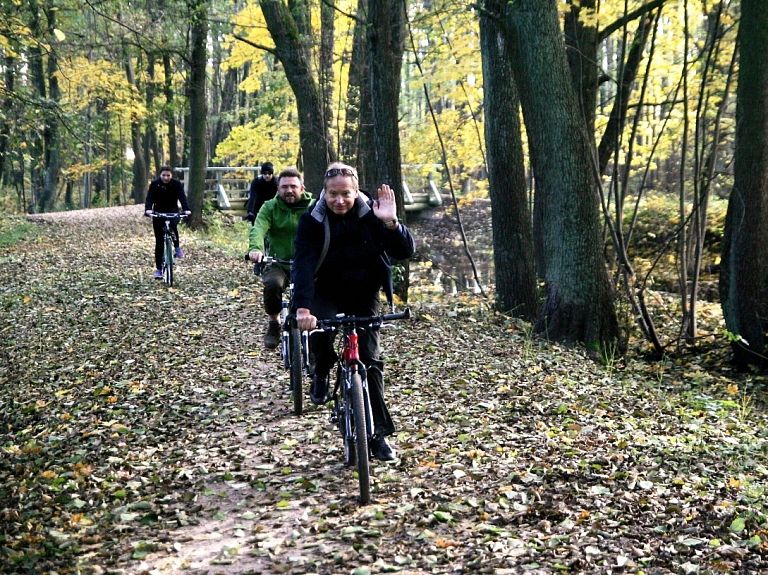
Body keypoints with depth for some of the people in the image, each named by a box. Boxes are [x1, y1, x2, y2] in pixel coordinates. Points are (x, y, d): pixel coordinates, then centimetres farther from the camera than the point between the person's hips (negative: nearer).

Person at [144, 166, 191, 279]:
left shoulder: (177, 184, -8)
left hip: (173, 212, 0)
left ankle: (177, 247, -9)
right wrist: (148, 209, -40)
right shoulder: (154, 184, -9)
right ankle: (158, 269, 3)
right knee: (159, 241, -3)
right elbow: (150, 197, -20)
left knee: (173, 225, -35)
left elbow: (182, 197, -20)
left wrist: (186, 209, -39)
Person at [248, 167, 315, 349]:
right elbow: (258, 229, -15)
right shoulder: (270, 207, 3)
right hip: (277, 263, 0)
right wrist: (255, 248, -38)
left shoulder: (312, 207, 2)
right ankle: (273, 324, -4)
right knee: (272, 283, -32)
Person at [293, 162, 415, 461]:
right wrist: (303, 307, -43)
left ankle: (379, 433, 3)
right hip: (327, 291, -1)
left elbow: (406, 251, -19)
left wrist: (391, 224, -39)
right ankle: (322, 373, 2)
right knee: (319, 329, -32)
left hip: (364, 294, 1)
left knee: (370, 360, -6)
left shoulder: (371, 214, -13)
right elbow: (304, 263, -28)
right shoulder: (312, 220, -15)